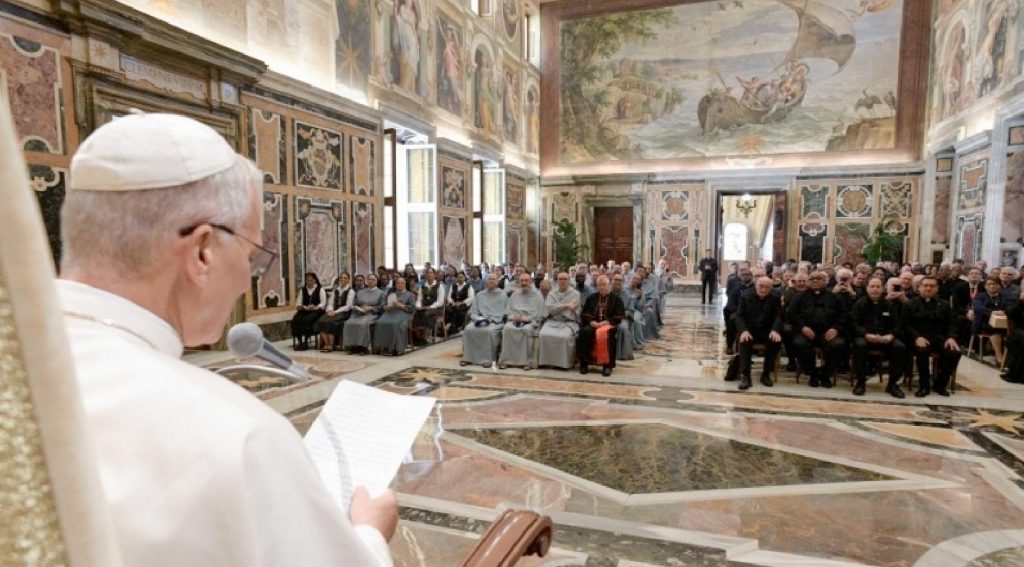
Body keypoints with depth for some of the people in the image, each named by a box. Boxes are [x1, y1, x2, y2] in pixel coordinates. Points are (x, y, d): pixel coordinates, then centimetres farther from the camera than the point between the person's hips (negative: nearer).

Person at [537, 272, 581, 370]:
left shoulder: (575, 294, 6)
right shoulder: (552, 294, 15)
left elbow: (571, 310, -6)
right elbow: (549, 307, -4)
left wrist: (557, 307, -1)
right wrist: (565, 305, -9)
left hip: (569, 322, -2)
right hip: (552, 321, 2)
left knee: (564, 337, -34)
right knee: (544, 335, -28)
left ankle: (563, 363, -20)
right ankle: (545, 361, -17)